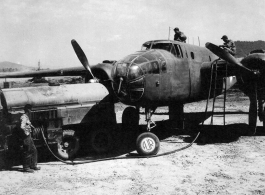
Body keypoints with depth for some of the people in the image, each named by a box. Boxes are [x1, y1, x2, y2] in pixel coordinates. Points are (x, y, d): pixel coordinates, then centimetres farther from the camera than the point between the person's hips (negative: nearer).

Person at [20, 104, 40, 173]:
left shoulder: (26, 117, 15)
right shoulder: (24, 117, -16)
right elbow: (22, 127, -29)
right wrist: (26, 132, -20)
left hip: (29, 136, 10)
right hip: (26, 136, -10)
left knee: (34, 150, 15)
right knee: (27, 152, -4)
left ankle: (33, 165, 23)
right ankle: (26, 167, 4)